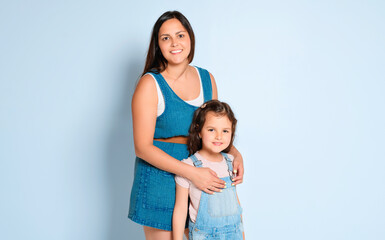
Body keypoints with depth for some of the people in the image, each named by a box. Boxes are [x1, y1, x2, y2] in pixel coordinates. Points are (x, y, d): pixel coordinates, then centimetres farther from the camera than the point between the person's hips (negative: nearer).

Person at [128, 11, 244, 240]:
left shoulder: (207, 79, 5)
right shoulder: (150, 84, -12)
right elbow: (143, 148, -15)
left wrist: (235, 153, -3)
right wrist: (192, 172, -21)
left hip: (200, 175, 5)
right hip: (159, 180, -5)